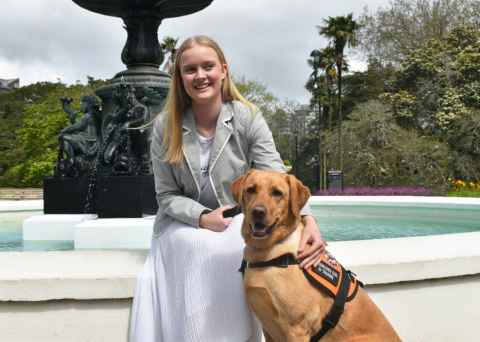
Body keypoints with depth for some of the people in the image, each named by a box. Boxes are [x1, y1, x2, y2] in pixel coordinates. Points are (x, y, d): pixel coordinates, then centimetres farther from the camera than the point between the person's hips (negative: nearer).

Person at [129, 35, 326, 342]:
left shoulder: (248, 118, -9)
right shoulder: (165, 126, -6)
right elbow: (166, 195, -3)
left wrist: (308, 220, -38)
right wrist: (201, 217, -24)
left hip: (238, 224, 0)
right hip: (184, 225, 0)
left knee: (231, 251, -33)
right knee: (200, 249, -33)